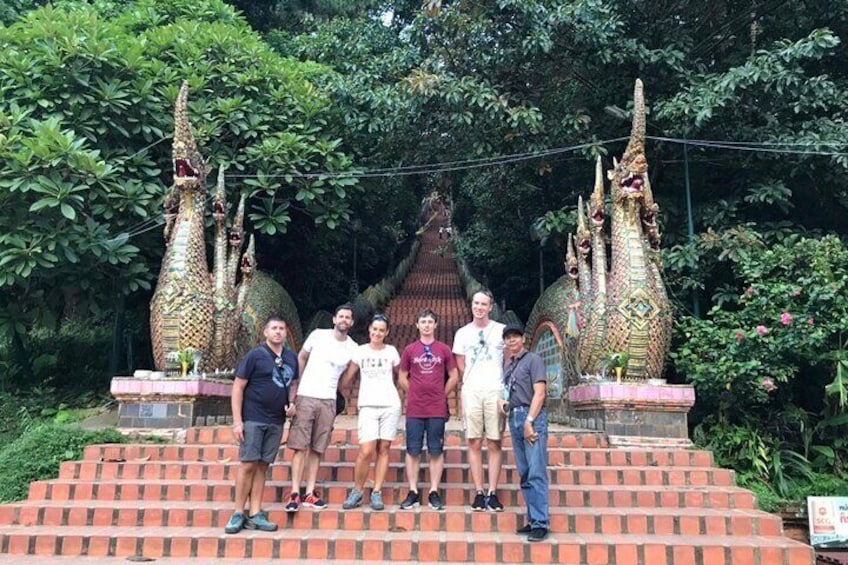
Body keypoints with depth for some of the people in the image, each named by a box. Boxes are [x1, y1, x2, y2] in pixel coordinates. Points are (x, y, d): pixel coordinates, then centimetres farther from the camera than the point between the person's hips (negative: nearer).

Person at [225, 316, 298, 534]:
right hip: (253, 419, -4)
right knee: (247, 465, -4)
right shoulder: (255, 355, -5)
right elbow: (238, 387, -6)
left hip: (276, 422, 4)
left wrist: (292, 404, 3)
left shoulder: (291, 358, 10)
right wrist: (237, 421, -12)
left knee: (262, 466, 8)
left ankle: (255, 514, 13)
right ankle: (238, 513, 8)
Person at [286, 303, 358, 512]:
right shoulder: (318, 335, 0)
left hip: (328, 401, 2)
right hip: (306, 397, -2)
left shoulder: (353, 348, 4)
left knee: (317, 449, 5)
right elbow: (301, 359, 7)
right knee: (300, 446, -4)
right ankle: (295, 493, -1)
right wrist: (294, 388, 3)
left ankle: (310, 493, 10)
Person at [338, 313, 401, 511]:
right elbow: (348, 378, 5)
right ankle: (357, 491, 6)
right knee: (366, 451, -11)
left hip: (391, 405, 1)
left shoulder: (391, 351, 8)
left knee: (384, 449, 1)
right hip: (368, 406, -1)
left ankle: (377, 492, 8)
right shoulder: (360, 351, 6)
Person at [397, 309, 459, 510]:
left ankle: (434, 493, 9)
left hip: (438, 410, 0)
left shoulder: (444, 349, 6)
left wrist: (441, 395, 6)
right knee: (413, 451, 3)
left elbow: (454, 377, 10)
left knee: (436, 452, 3)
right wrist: (415, 394, 6)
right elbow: (402, 378, 12)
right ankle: (413, 493, 10)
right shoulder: (409, 350, 7)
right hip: (414, 409, 0)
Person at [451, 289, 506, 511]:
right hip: (471, 392, 2)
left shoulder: (501, 330, 6)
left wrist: (506, 389, 3)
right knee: (474, 443, 1)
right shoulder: (462, 333, 11)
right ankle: (478, 493, 6)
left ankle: (492, 493, 4)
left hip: (495, 391, -1)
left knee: (494, 443, -1)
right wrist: (471, 383, 7)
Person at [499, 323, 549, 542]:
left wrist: (529, 421, -15)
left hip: (532, 417, -7)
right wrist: (502, 402, 0)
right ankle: (533, 519, 14)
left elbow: (540, 393, -9)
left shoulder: (533, 360, 0)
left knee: (536, 473, -10)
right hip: (514, 418, 7)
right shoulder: (508, 365, 19)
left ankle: (541, 523, -9)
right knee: (524, 474, 8)